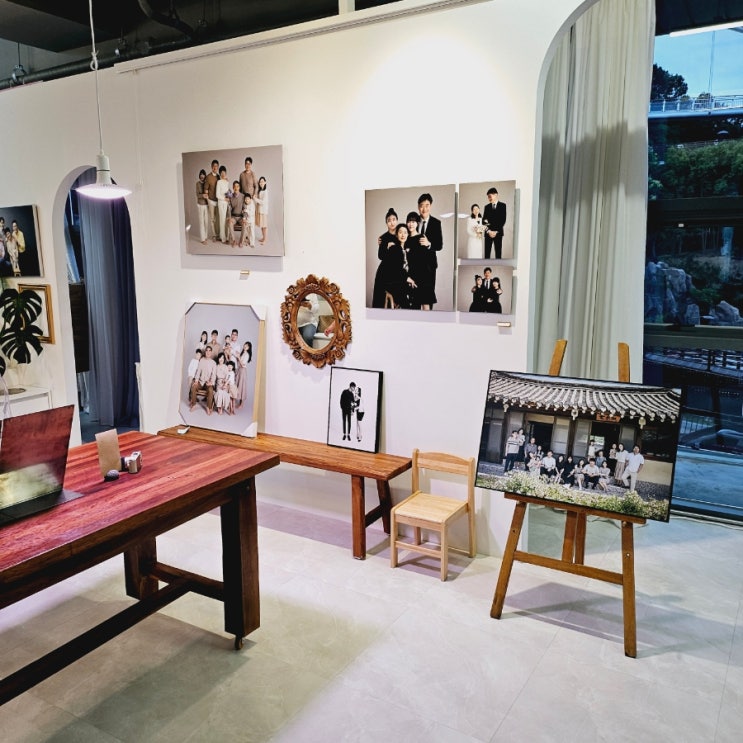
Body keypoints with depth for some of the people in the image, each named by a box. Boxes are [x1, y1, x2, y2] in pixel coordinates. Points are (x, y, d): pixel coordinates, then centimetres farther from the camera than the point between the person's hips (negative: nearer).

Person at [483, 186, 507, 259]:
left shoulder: (502, 205, 2)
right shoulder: (487, 206, 11)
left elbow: (503, 220, -4)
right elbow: (484, 220, 6)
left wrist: (496, 231, -12)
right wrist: (488, 231, -10)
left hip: (498, 233, -2)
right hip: (488, 233, 2)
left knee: (498, 252, -2)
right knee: (487, 252, -1)